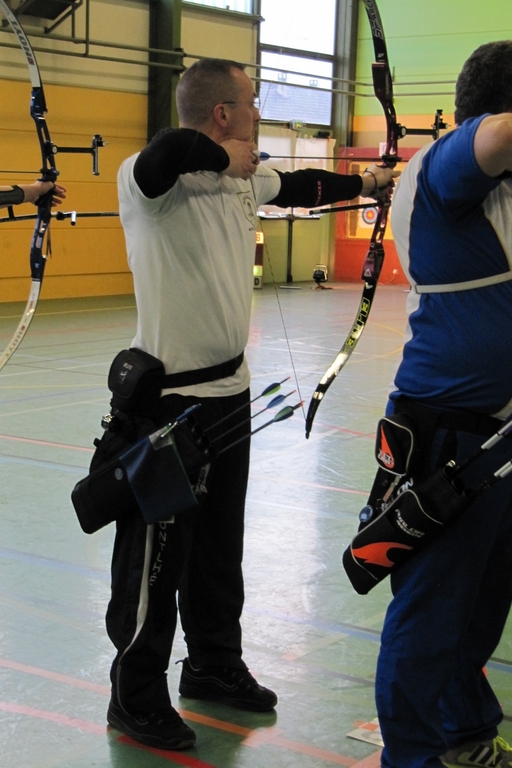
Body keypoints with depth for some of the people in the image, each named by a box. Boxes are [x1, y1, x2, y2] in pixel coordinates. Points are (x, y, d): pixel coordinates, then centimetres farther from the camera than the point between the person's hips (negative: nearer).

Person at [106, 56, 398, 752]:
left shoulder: (244, 182, 7)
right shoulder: (149, 181, -19)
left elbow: (301, 188, 27)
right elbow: (173, 151, -43)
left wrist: (369, 181, 38)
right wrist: (227, 157, -24)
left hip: (230, 391, 8)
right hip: (169, 400, -8)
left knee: (220, 546, 21)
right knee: (158, 556, 4)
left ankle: (215, 666, 39)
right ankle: (137, 699, 20)